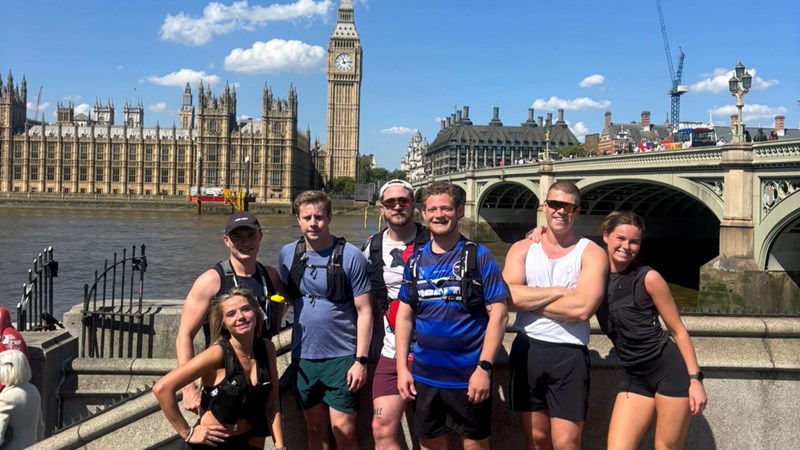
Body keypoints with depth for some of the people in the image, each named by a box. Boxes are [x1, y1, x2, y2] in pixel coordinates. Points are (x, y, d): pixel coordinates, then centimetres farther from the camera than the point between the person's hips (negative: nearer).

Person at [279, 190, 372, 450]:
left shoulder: (350, 256, -9)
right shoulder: (288, 254, 3)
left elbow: (364, 311, -8)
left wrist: (361, 360, -12)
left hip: (341, 356, -4)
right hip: (303, 356, 4)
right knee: (315, 429, 14)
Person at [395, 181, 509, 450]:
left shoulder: (479, 257, -5)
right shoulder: (416, 260, 7)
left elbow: (498, 314, -9)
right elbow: (405, 316, 10)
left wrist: (484, 367, -16)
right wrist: (402, 368, 3)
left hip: (469, 377, -4)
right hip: (424, 377, 4)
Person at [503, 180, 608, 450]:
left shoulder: (592, 253, -2)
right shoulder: (522, 248, 6)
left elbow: (582, 308, -18)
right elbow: (507, 296, -11)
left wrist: (528, 300, -8)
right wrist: (560, 291, -12)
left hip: (569, 355, -3)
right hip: (526, 350, 3)